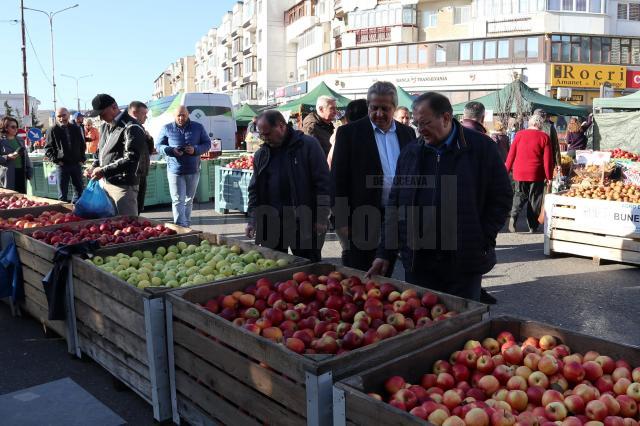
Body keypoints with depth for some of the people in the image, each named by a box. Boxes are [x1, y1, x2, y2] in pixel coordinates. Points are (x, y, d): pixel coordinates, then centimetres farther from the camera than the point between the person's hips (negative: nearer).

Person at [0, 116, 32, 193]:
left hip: (21, 172, 5)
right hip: (8, 175, -5)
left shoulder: (20, 140, 14)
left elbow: (26, 156, 17)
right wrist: (8, 157, -20)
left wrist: (30, 170, 10)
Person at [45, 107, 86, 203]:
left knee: (79, 189, 11)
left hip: (76, 164, 3)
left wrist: (82, 159, 7)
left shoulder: (76, 129, 6)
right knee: (62, 192, 3)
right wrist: (55, 160, -10)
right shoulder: (53, 130, -3)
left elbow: (82, 145, 17)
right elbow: (47, 149, 0)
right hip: (62, 165, -3)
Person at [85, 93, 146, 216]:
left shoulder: (132, 128, -14)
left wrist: (103, 171, -19)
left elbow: (130, 159, -21)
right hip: (104, 183, 8)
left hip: (123, 186, -8)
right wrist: (95, 167, 6)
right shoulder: (105, 126, 15)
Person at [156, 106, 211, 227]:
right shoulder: (167, 128, 1)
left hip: (193, 171, 2)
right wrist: (171, 150, -17)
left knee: (189, 199, 14)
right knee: (178, 200, -7)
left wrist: (196, 149, -14)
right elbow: (158, 146, 4)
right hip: (175, 170, -2)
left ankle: (187, 225, 27)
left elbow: (207, 144, 7)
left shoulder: (198, 127, 4)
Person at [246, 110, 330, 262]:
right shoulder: (261, 155, 11)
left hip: (304, 222, -4)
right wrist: (253, 220, 6)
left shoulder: (308, 145, -4)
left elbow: (323, 183, -7)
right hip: (270, 224, 5)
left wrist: (322, 218, -10)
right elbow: (254, 190, 16)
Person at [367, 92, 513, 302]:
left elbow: (502, 197, 1)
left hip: (466, 263, -2)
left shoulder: (481, 148, -2)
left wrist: (483, 242, -5)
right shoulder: (409, 153, 8)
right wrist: (385, 253, 6)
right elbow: (395, 205, 10)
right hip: (418, 264, 3)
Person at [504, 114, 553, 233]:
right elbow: (548, 159, -4)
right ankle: (533, 226, 13)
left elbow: (511, 153, 4)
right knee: (534, 199, 8)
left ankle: (513, 215, -11)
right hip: (536, 174, -2)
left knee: (520, 195, 15)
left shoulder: (519, 134, 2)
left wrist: (507, 169, 13)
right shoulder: (544, 137, -3)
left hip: (520, 173, 2)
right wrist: (549, 176, 1)